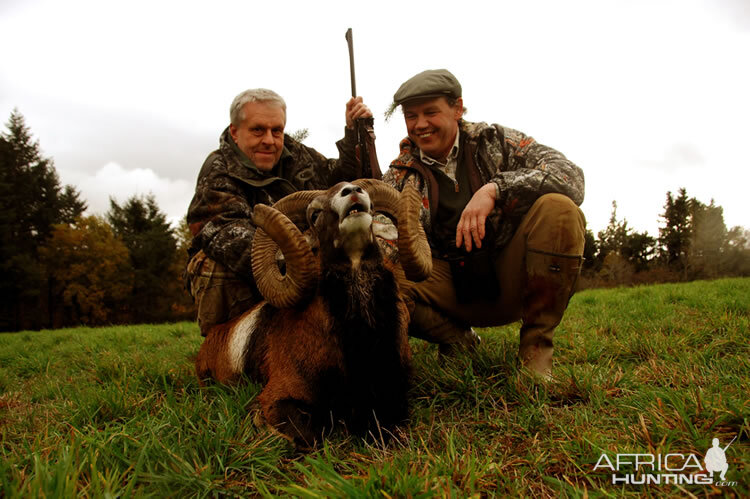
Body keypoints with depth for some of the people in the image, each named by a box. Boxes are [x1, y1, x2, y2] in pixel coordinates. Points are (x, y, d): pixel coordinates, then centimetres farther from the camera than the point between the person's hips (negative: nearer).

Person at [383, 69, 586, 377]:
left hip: (511, 281, 0)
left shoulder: (495, 141, 0)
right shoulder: (401, 174, 5)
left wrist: (494, 189, -28)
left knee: (558, 209, -27)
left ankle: (535, 346, -15)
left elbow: (571, 177, -15)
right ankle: (458, 341, 0)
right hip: (453, 290, 1)